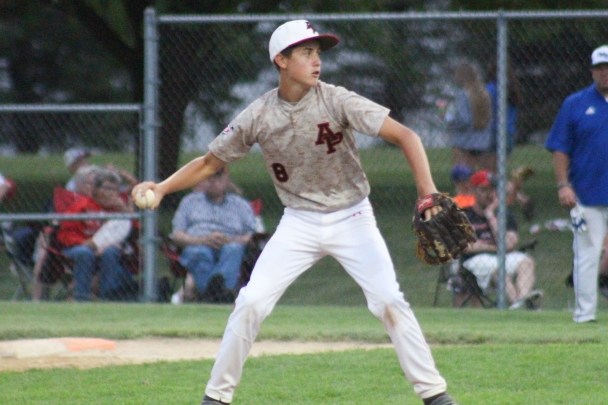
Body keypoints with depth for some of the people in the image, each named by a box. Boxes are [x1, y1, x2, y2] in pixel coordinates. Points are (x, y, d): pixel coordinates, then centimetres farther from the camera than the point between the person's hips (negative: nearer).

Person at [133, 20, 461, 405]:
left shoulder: (336, 101, -17)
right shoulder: (258, 116, -10)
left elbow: (405, 135, -22)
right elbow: (209, 163, 1)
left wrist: (428, 193, -35)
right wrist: (161, 188, -14)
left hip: (352, 218, -2)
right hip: (299, 224, 2)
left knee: (389, 301, -13)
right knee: (250, 303, -7)